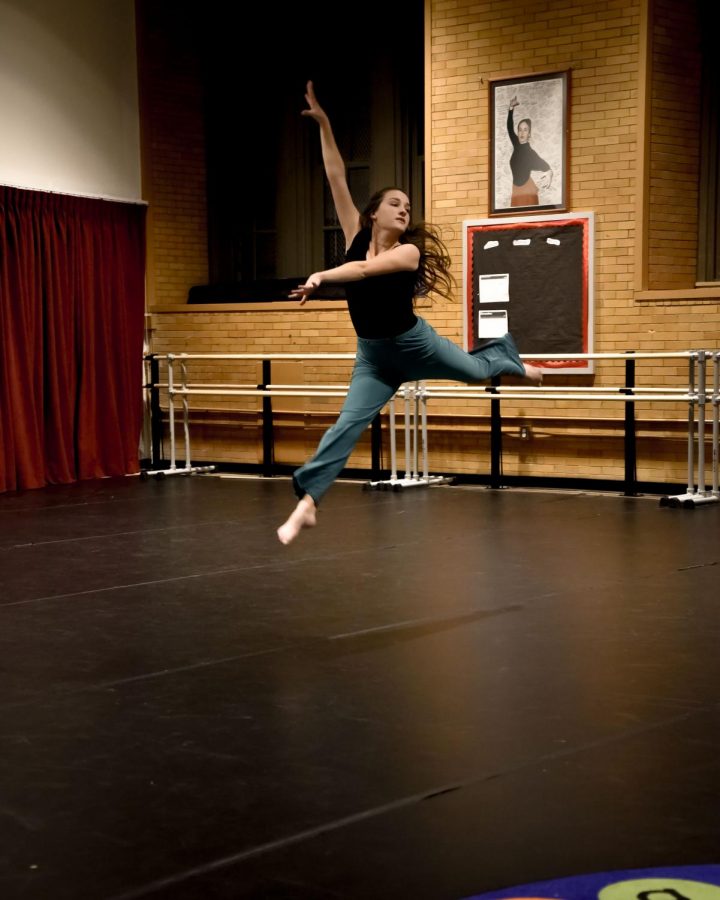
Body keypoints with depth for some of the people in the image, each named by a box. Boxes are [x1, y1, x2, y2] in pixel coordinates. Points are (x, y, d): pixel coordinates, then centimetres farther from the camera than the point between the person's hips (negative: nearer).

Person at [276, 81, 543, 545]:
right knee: (347, 424, -11)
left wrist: (321, 276, -49)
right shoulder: (357, 236, -7)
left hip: (415, 343, -1)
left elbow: (364, 269, -37)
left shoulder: (409, 251, -17)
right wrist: (324, 124, -19)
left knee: (476, 368, 25)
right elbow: (336, 177, -12)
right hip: (373, 356, 1)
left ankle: (510, 359, 61)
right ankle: (308, 502, -18)